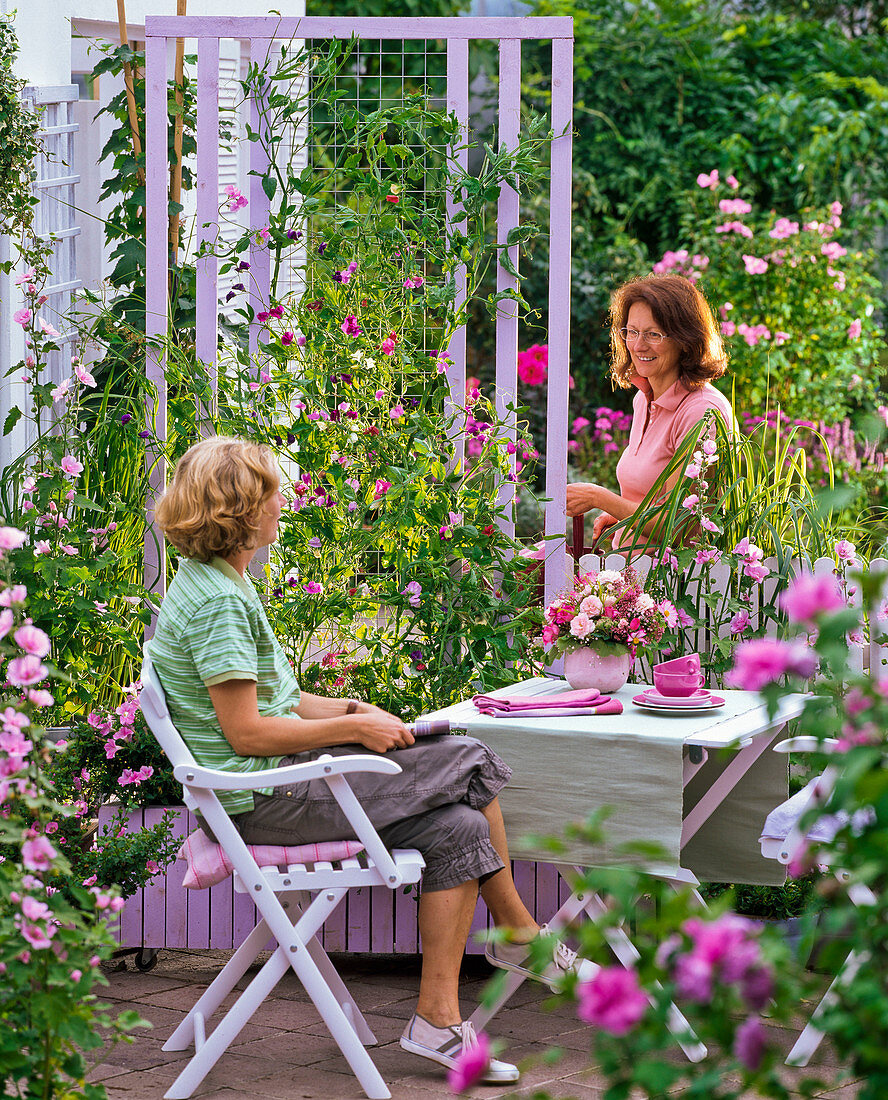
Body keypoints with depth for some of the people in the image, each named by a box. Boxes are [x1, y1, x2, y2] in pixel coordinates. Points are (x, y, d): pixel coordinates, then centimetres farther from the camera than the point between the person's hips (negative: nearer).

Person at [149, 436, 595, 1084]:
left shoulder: (220, 583, 14)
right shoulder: (218, 602, -18)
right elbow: (247, 732, -21)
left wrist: (352, 711, 5)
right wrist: (354, 728, -12)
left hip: (280, 776, 10)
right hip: (264, 797, -10)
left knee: (456, 828, -4)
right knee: (472, 764, -9)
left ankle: (439, 1021, -2)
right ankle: (521, 934, 5)